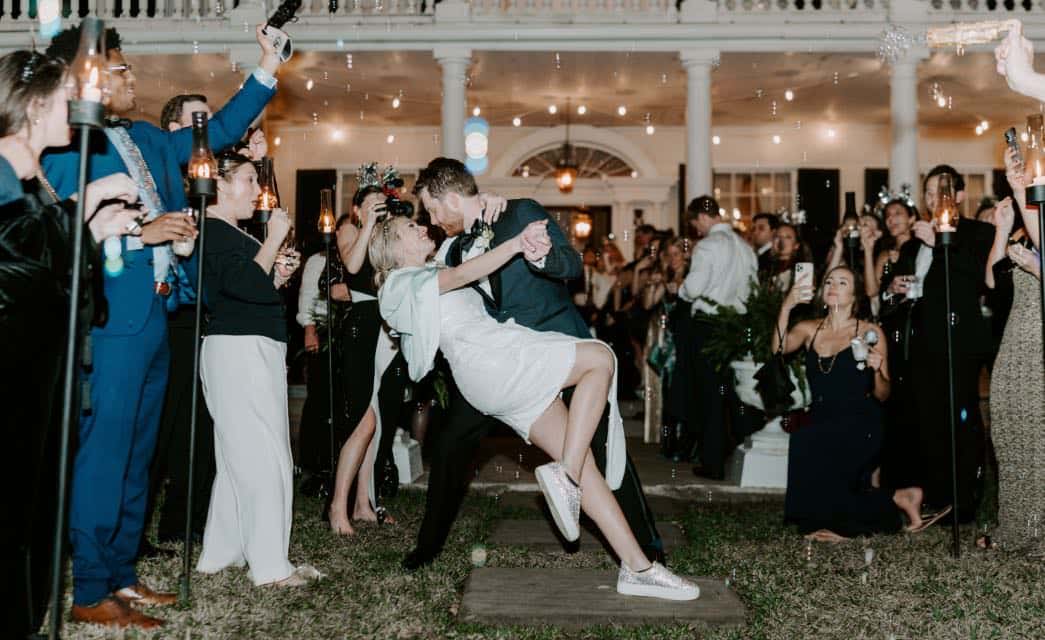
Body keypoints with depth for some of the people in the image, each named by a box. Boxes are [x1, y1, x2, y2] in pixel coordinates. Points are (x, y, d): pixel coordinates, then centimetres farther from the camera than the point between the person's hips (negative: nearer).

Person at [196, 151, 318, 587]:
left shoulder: (231, 233, 21)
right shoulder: (214, 231, -10)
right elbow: (245, 283, -24)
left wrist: (278, 275, 8)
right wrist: (274, 239, -15)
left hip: (254, 350, 11)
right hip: (239, 350, -11)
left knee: (240, 457, 12)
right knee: (265, 457, -9)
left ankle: (221, 553, 19)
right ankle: (270, 565, -4)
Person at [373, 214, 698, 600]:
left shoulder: (429, 281, 37)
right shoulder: (403, 282, 9)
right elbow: (461, 275, -7)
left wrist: (530, 253, 12)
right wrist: (518, 242, -13)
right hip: (488, 358, -8)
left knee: (579, 460, -2)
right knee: (600, 358, -17)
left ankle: (637, 567, -6)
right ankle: (563, 475, -22)